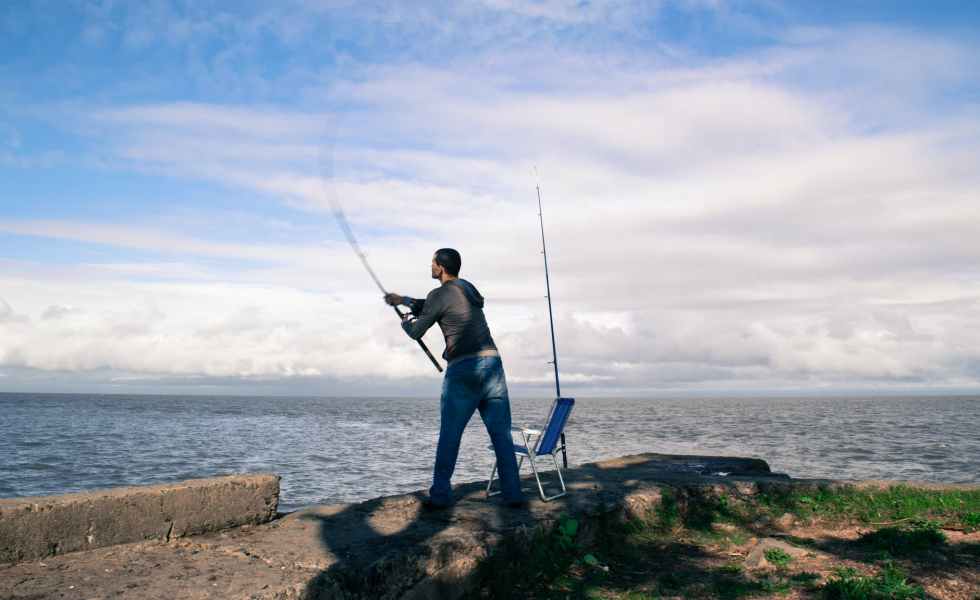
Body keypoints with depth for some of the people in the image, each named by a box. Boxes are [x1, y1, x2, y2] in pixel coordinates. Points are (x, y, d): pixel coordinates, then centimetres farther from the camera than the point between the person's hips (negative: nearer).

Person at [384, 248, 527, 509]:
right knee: (501, 434, 6)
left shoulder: (439, 295, -2)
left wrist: (406, 321, 27)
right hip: (492, 363, 6)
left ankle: (440, 495, 9)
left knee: (449, 436, 5)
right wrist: (405, 300, 38)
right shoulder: (468, 287, 20)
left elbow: (416, 332, 5)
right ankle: (513, 494, 6)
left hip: (462, 369, -6)